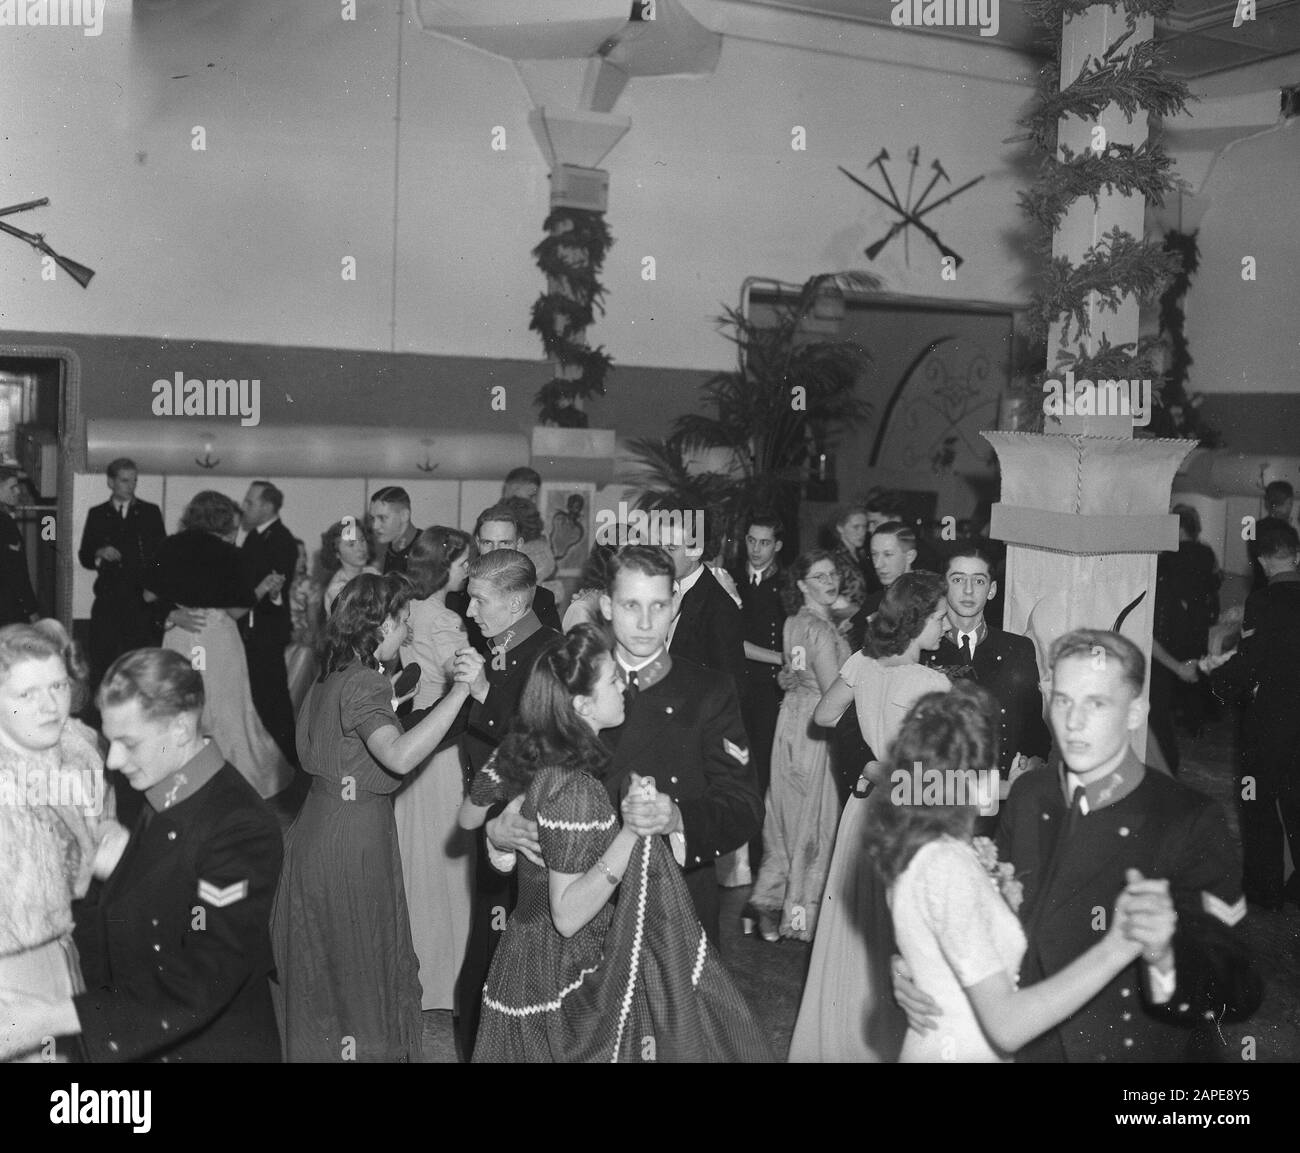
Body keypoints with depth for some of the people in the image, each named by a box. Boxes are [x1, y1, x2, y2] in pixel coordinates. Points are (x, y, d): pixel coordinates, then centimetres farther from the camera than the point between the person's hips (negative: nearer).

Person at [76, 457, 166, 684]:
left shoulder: (151, 512, 10)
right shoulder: (97, 514, 13)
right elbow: (84, 557, 11)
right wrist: (99, 553, -10)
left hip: (142, 599, -1)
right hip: (108, 599, 1)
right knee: (101, 661, -2)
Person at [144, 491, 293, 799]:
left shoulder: (170, 546, 6)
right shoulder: (225, 553, -7)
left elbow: (150, 594, 4)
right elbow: (236, 610, -7)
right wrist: (263, 589, 5)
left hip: (178, 636, 4)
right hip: (216, 634, -4)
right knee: (225, 711, 4)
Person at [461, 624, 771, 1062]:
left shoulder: (517, 749, -5)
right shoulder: (574, 789, -29)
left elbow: (469, 816, 12)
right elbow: (567, 916, -29)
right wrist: (631, 832, -34)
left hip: (519, 957, 8)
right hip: (563, 983, -8)